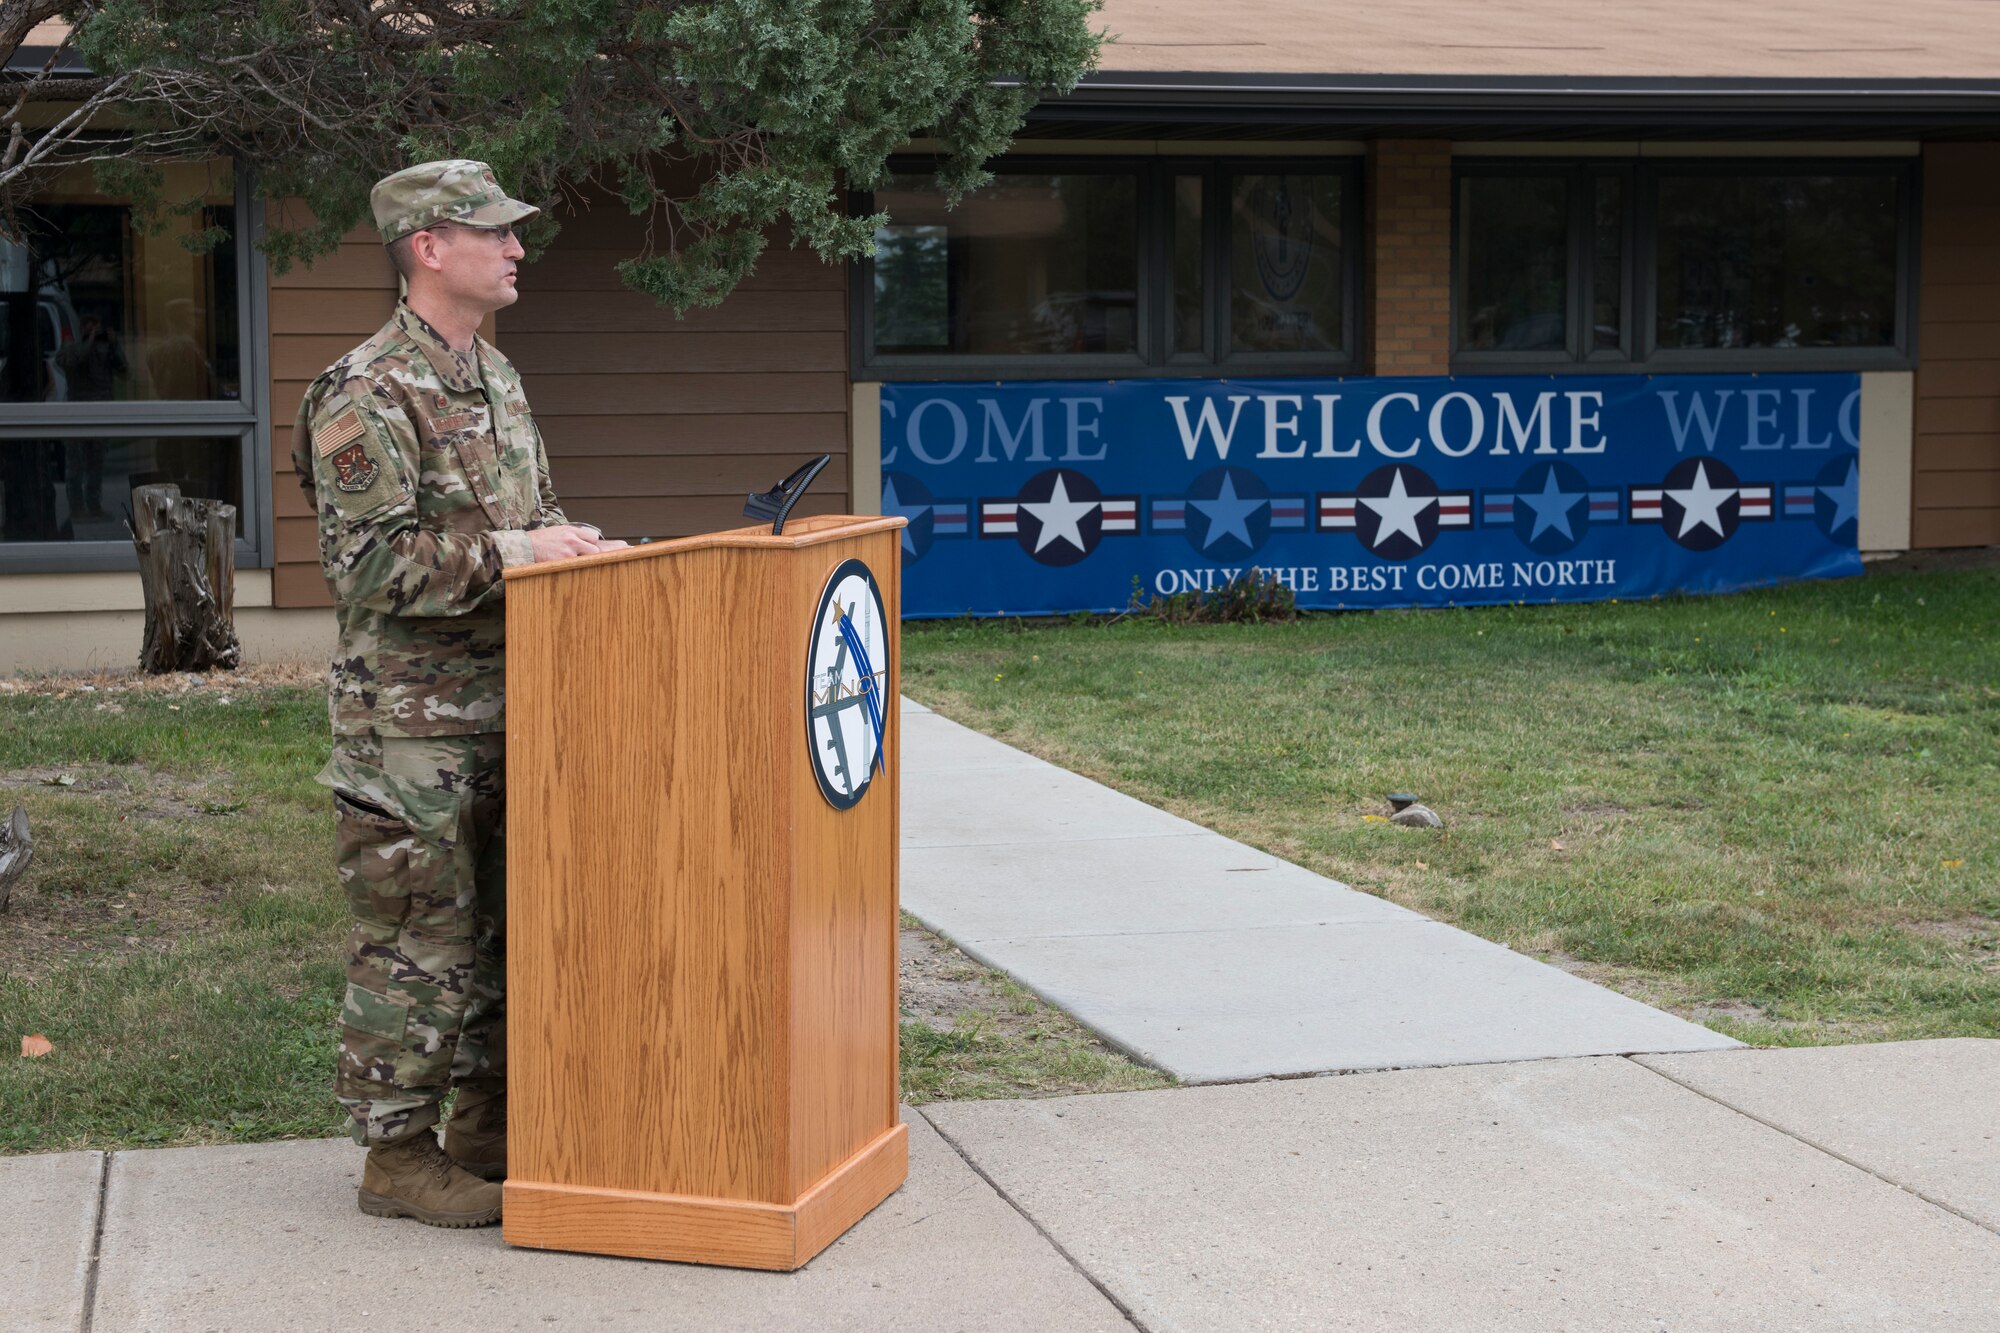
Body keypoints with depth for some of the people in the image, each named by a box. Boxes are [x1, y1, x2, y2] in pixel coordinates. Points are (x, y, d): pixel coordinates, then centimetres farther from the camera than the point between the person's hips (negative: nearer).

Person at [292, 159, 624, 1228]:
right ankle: (398, 1155, 8)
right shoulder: (369, 397, -15)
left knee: (504, 927, 14)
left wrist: (582, 546, 5)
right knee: (418, 941, -3)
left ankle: (490, 1128, 26)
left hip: (506, 708, 9)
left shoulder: (495, 377, 14)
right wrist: (512, 552, -23)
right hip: (411, 725, -9)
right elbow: (371, 567, -21)